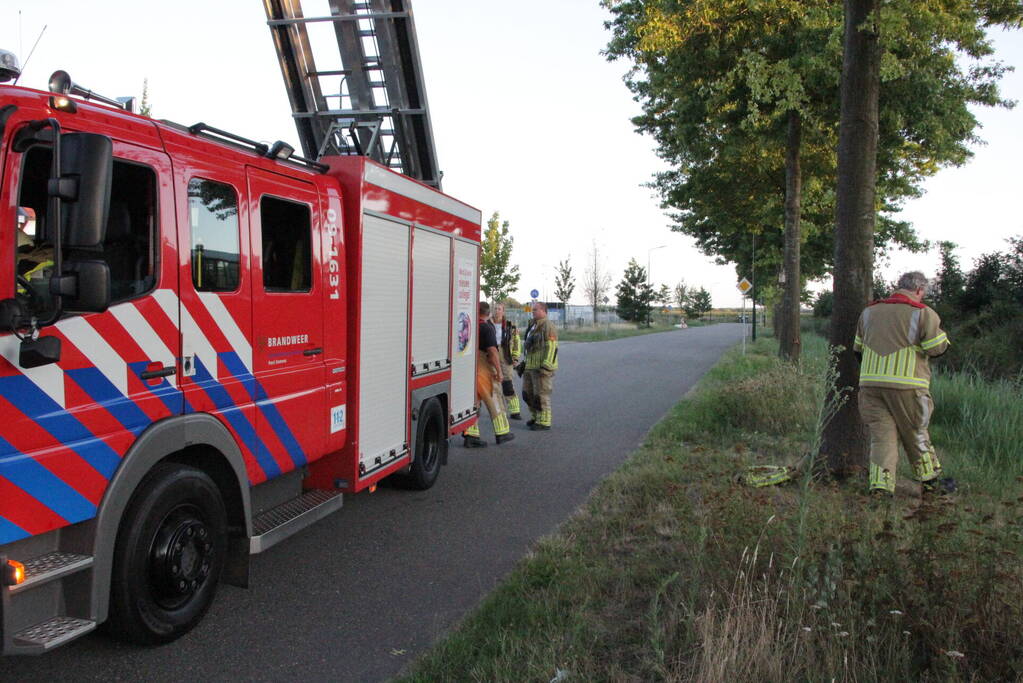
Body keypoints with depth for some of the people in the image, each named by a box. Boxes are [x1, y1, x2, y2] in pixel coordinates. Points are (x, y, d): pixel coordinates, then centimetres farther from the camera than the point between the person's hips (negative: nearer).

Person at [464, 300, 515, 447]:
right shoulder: (487, 328, -12)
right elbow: (492, 351, -20)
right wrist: (499, 371, -16)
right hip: (484, 369, -6)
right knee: (494, 400, 7)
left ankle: (470, 435, 4)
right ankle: (502, 432, 15)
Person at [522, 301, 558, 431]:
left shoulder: (548, 326, -13)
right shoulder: (533, 326, 19)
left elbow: (552, 347, -19)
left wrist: (545, 366, -24)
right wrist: (525, 363, 25)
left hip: (542, 368, -10)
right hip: (530, 366, 10)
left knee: (541, 395, -5)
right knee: (528, 393, 13)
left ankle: (543, 422, 3)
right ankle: (536, 417, 26)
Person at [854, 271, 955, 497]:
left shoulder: (870, 311, 14)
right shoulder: (923, 313, -3)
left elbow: (858, 348, 18)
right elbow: (938, 348, -5)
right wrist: (937, 329, 15)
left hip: (870, 382, 4)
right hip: (907, 385, -3)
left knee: (881, 434, 4)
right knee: (916, 434, 12)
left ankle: (880, 485, -3)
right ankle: (931, 481, 25)